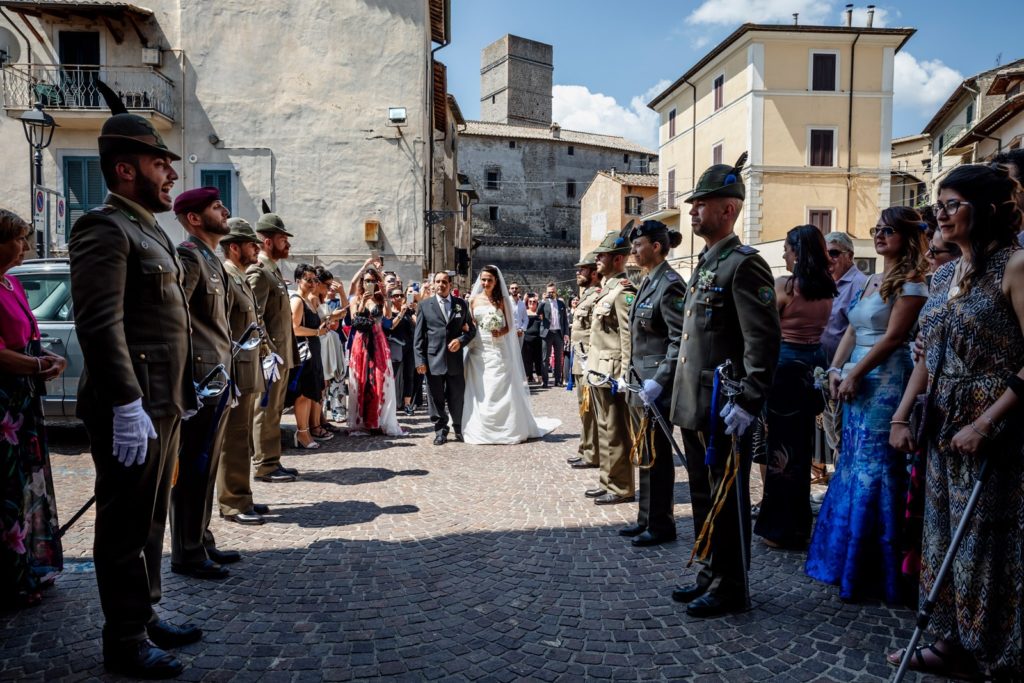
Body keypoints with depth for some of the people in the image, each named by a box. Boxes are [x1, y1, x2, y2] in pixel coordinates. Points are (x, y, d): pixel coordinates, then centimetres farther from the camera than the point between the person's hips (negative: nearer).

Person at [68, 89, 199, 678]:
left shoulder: (150, 231, 18)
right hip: (132, 410, -9)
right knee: (126, 527, 2)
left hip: (163, 406, 9)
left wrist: (182, 392, 21)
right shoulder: (104, 229, -12)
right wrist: (127, 405, -26)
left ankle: (147, 615, 31)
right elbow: (100, 324, -22)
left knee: (151, 520, 18)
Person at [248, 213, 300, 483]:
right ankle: (265, 466, 4)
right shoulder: (258, 271, -12)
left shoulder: (274, 270, 18)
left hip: (282, 354, 10)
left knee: (274, 411, 14)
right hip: (271, 356, -10)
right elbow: (254, 317, -20)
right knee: (266, 411, -3)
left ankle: (272, 461, 21)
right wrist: (269, 353, -24)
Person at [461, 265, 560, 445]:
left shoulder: (502, 300, 3)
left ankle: (507, 429, 9)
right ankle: (480, 430, 10)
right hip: (478, 349, 2)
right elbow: (469, 325, 8)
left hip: (498, 350, -1)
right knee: (479, 392, 3)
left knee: (501, 389, 0)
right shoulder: (473, 299, 7)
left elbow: (508, 326, 2)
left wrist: (500, 333, -17)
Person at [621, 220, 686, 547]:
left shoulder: (670, 284, -14)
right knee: (645, 454, 15)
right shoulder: (648, 282, 14)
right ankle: (646, 519, 26)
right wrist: (634, 374, 15)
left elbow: (680, 339, -19)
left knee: (657, 455, 0)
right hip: (641, 380, 9)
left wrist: (658, 381, -23)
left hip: (657, 384, -9)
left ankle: (662, 526, 12)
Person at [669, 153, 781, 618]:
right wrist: (666, 382, 20)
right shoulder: (704, 264, 16)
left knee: (727, 500, 3)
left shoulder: (744, 264, -13)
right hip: (694, 405, 10)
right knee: (703, 496, 18)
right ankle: (709, 575, 32)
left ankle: (731, 588, 17)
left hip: (723, 409, -10)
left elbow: (764, 341, -20)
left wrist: (746, 404, -23)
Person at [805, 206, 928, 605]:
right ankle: (849, 564, 24)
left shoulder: (910, 282, -7)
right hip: (856, 384, 8)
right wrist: (836, 369, 0)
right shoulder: (873, 281, 18)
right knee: (853, 467, 12)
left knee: (873, 471, -4)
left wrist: (854, 374, -15)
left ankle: (871, 572, 8)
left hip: (884, 383, -8)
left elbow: (892, 337, -15)